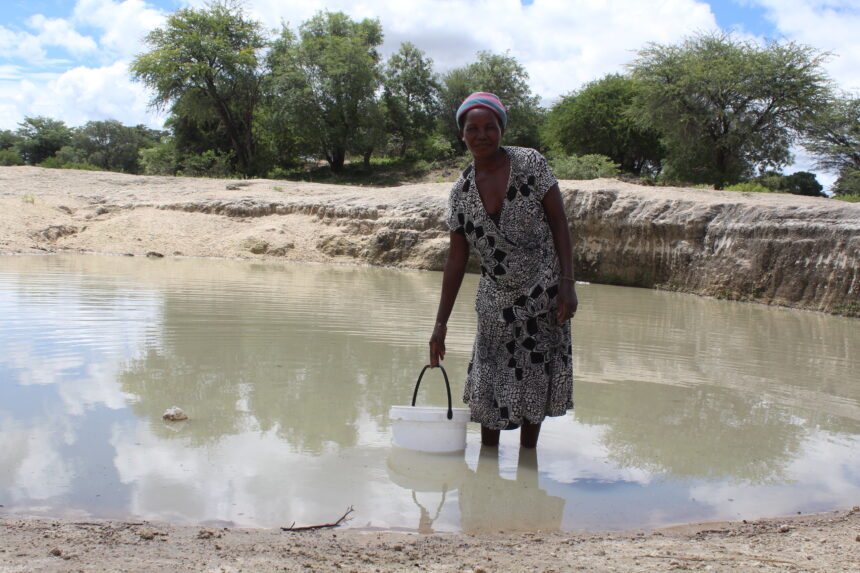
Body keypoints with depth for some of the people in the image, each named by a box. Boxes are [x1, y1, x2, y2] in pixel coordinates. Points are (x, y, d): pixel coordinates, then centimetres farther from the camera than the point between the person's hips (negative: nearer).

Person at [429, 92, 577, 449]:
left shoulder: (530, 164, -9)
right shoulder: (461, 191, -1)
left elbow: (559, 223, -7)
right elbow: (457, 260, 2)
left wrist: (567, 283, -16)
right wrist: (441, 323, 1)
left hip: (543, 295, -2)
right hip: (496, 301, 2)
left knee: (535, 382, 5)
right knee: (489, 384, 6)